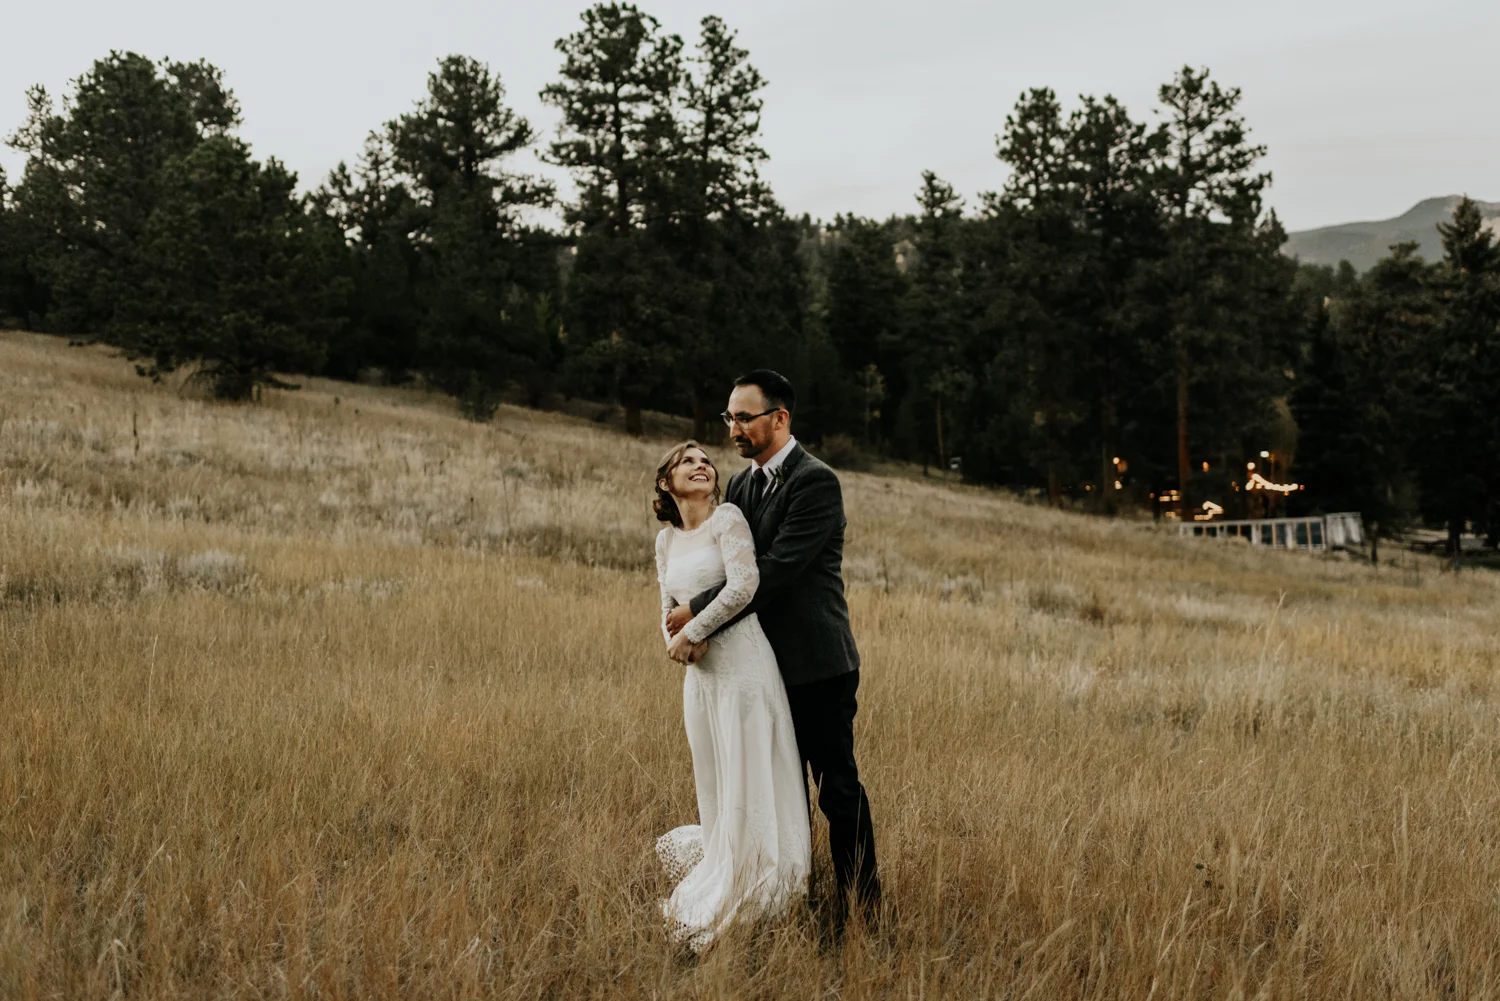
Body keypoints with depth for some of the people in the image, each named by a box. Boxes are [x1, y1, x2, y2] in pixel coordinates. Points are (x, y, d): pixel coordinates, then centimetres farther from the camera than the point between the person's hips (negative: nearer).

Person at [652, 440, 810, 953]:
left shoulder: (727, 518, -5)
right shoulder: (666, 540, 14)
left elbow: (744, 583, -17)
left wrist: (692, 631, -12)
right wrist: (676, 641, -3)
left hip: (741, 659, -6)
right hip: (699, 669, 6)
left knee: (750, 781, -2)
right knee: (715, 786, 12)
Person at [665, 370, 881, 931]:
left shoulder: (816, 483, -15)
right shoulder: (741, 485, 11)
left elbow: (774, 570, -22)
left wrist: (698, 616, -19)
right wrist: (696, 623, -8)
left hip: (817, 664, -7)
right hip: (768, 663, 8)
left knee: (837, 786, 2)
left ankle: (860, 902, 14)